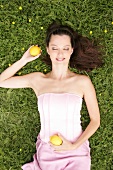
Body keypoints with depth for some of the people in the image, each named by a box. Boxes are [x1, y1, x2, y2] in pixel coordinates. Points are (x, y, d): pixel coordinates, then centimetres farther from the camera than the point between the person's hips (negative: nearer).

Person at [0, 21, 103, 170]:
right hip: (46, 152, 1)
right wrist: (24, 60, 1)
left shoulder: (83, 82, -5)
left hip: (76, 153, -1)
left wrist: (74, 146, -9)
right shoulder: (38, 80, 1)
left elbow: (95, 120, 0)